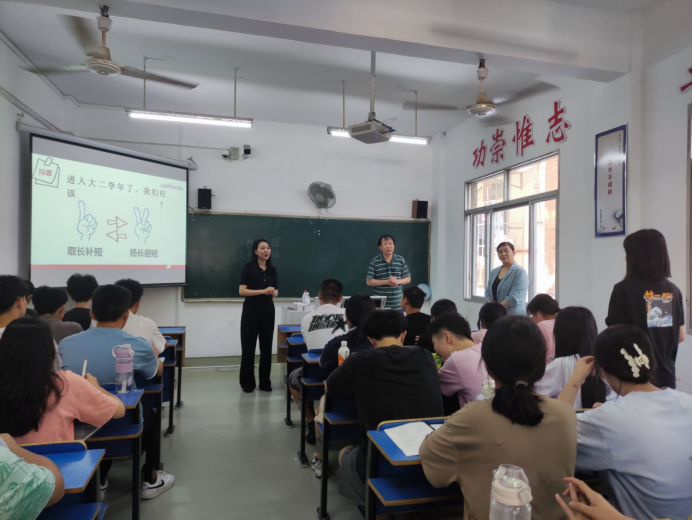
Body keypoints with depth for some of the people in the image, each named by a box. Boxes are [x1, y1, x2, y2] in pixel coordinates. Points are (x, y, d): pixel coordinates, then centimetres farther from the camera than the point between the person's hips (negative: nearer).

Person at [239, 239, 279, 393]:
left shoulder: (272, 270, 8)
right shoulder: (248, 268, -5)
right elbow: (242, 291, -11)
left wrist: (272, 292, -10)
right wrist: (262, 291, -18)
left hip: (268, 310, 4)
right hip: (251, 309, -4)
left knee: (266, 346, 7)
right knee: (248, 346, 2)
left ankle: (265, 382, 18)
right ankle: (247, 382, 14)